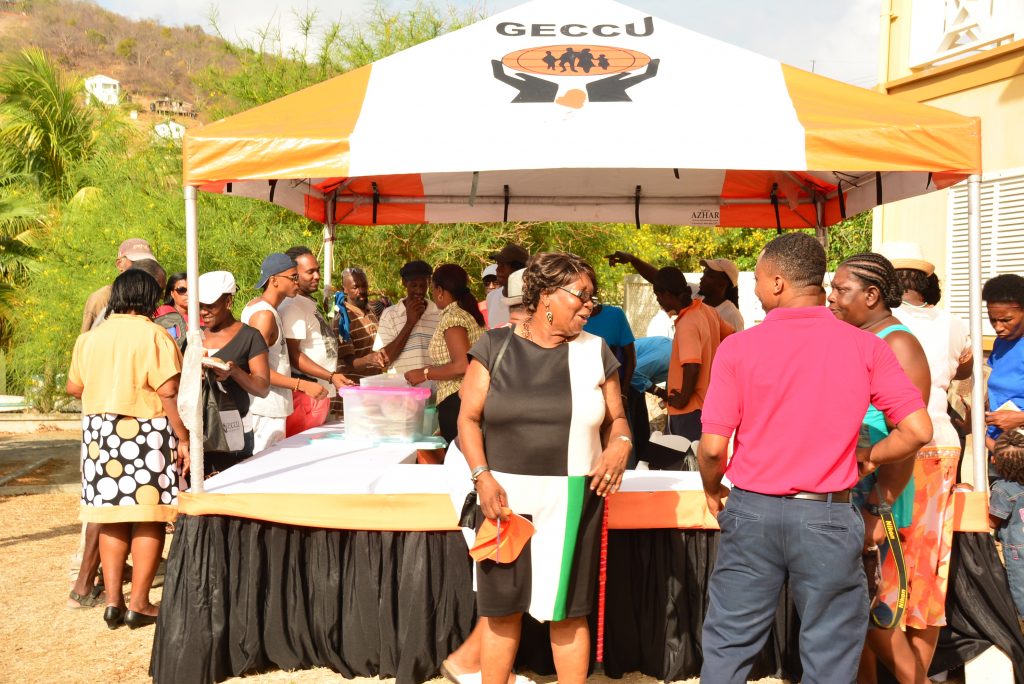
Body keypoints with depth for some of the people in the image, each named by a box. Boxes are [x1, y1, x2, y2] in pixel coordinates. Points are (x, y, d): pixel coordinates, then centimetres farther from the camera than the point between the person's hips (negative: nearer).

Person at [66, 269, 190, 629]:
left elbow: (74, 387, 15)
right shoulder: (154, 336, -9)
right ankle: (139, 604, 5)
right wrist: (183, 439, -11)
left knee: (113, 517, 12)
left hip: (100, 434, 5)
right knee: (148, 517, 2)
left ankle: (113, 602, 13)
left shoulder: (89, 338, 8)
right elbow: (168, 393, -15)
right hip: (146, 433, -5)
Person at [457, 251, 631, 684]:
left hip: (572, 501, 1)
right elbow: (468, 418, 1)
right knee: (501, 607, 7)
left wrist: (620, 444, -11)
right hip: (506, 497, 0)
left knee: (567, 611, 6)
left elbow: (615, 419, 11)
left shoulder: (595, 351, 5)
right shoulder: (495, 347, 1)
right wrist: (482, 476, -11)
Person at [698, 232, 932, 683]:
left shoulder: (739, 347, -8)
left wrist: (712, 490, 10)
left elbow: (713, 446, -9)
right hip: (828, 517, 0)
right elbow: (917, 430, -6)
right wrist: (868, 457, 12)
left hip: (752, 511, 0)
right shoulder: (865, 347, -4)